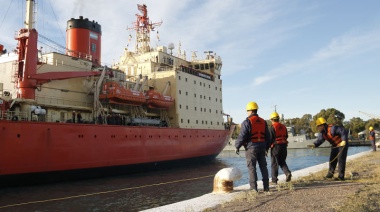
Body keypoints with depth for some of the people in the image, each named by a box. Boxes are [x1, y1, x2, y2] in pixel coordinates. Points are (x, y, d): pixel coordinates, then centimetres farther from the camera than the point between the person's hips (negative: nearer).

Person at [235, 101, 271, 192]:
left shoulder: (247, 122, -10)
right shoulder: (263, 122, 11)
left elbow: (242, 136, -14)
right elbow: (268, 137, 14)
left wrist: (237, 146, -3)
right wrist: (266, 148, 23)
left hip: (251, 148, -6)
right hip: (262, 147, 6)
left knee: (252, 168, -2)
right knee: (263, 167, 12)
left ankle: (253, 187, -3)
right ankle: (266, 187, 15)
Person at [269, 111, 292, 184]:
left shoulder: (272, 128, -11)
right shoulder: (283, 127, 9)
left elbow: (270, 139, -14)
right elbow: (286, 136, 15)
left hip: (275, 146, -6)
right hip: (284, 146, 6)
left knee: (274, 164, 3)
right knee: (282, 162, 18)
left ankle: (274, 180, 8)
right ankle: (288, 173, -5)